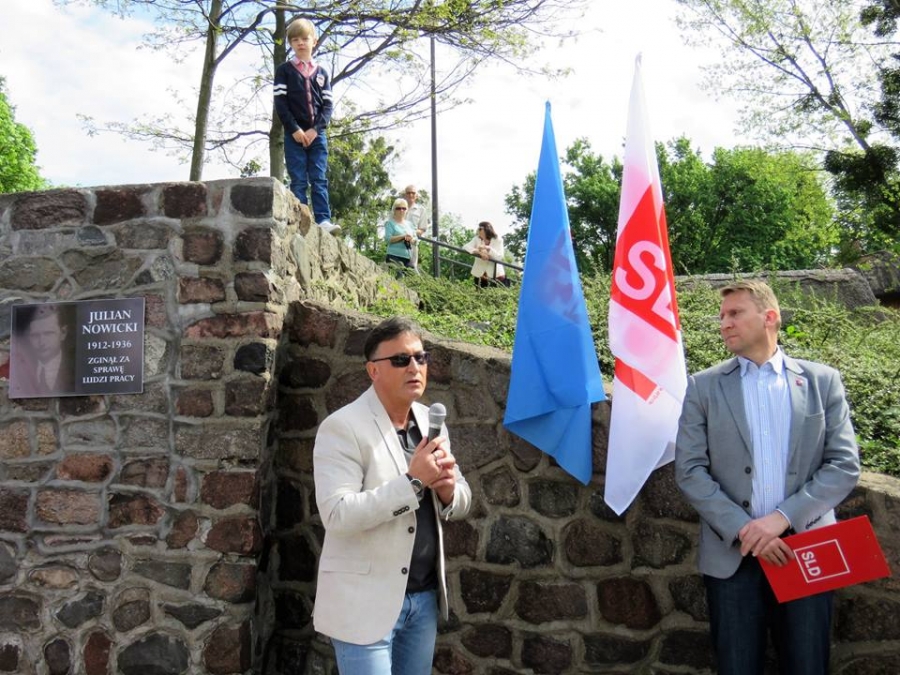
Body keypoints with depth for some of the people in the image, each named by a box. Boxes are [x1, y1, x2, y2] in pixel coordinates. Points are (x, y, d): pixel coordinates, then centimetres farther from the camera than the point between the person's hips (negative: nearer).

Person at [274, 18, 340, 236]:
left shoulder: (322, 73, 14)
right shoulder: (284, 70, 7)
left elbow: (328, 104, 6)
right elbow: (280, 103, -1)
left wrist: (315, 129, -9)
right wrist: (295, 129, -12)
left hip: (317, 134, 2)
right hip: (294, 134, -2)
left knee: (319, 179, -4)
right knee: (298, 181, -4)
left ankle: (323, 220, -9)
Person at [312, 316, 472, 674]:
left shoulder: (430, 421, 7)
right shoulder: (342, 427, -13)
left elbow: (462, 503, 12)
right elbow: (337, 514, -22)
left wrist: (448, 489, -11)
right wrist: (413, 482, -25)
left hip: (425, 595, 6)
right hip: (366, 600, -6)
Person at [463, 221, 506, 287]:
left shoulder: (498, 240, -6)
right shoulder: (477, 239, 1)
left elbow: (499, 257, -16)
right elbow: (465, 247, -15)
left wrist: (487, 248, -27)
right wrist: (479, 252, -27)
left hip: (495, 273, -2)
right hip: (479, 273, 3)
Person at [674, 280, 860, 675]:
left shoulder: (823, 381, 6)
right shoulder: (703, 387, 4)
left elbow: (845, 464, -1)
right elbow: (690, 471, -2)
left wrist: (782, 517, -13)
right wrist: (742, 530, -13)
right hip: (732, 554, 0)